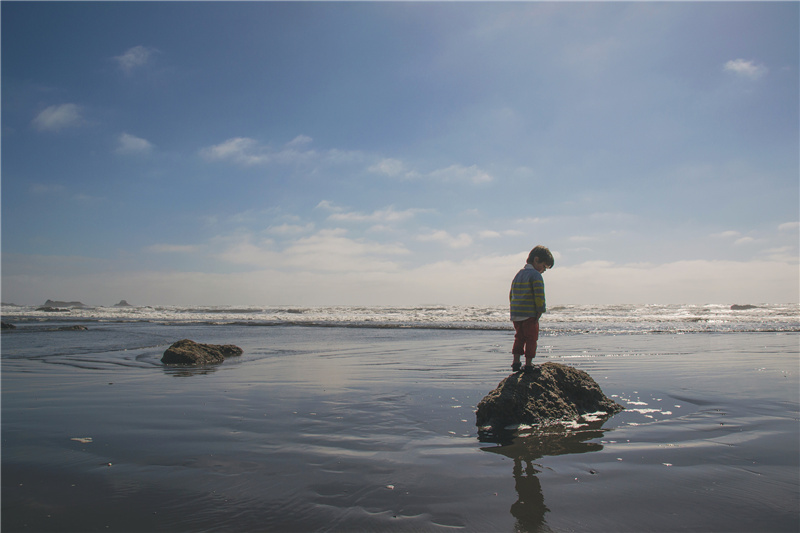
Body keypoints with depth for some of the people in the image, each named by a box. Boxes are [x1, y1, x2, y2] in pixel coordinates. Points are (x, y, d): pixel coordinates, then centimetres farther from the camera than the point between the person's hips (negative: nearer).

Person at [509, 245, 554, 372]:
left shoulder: (518, 275, 17)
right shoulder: (536, 275, -9)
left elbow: (511, 295, 19)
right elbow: (539, 297, -17)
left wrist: (516, 310, 17)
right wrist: (540, 312, -10)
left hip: (515, 314, 7)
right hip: (530, 315, -7)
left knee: (519, 338, 16)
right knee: (531, 339, 3)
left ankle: (516, 361, 11)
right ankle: (528, 364, 6)